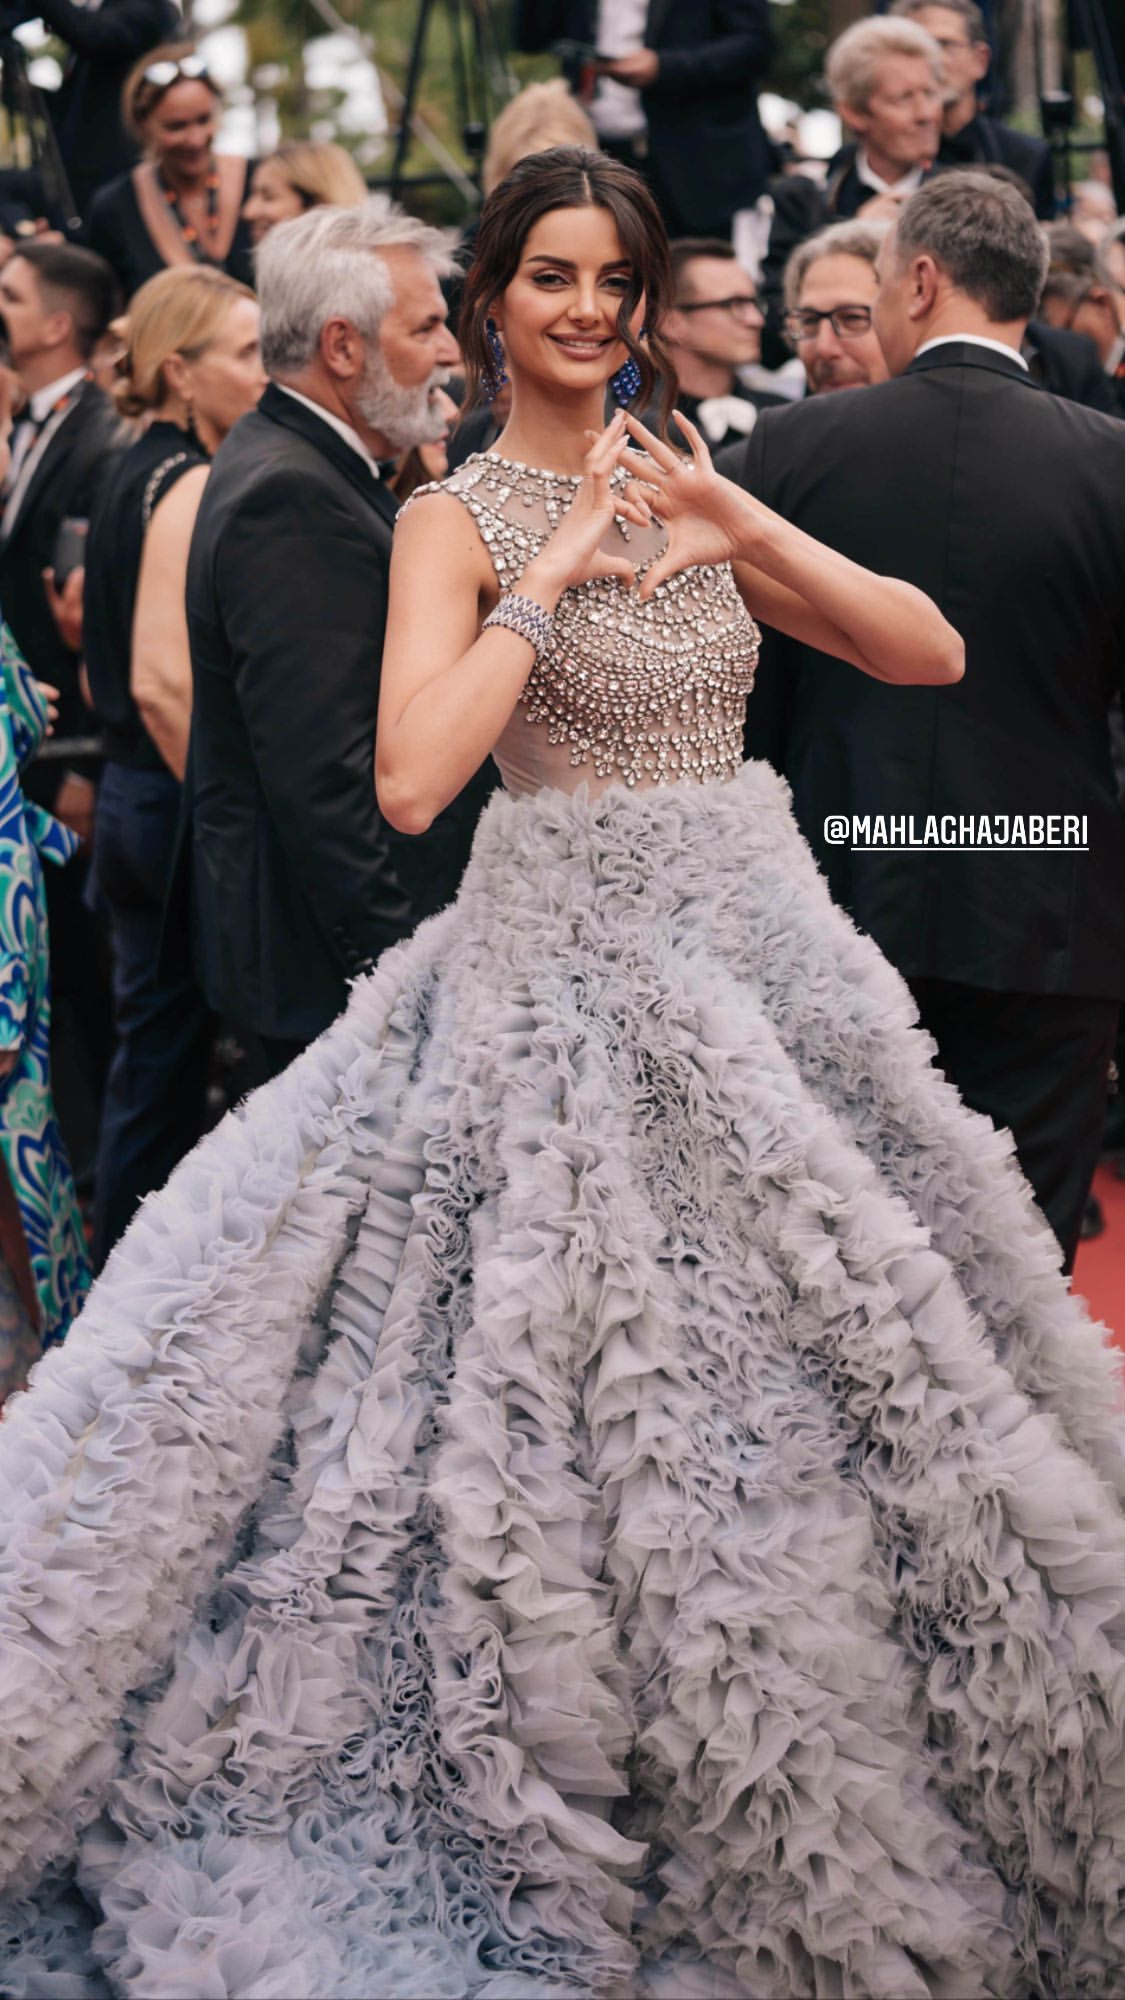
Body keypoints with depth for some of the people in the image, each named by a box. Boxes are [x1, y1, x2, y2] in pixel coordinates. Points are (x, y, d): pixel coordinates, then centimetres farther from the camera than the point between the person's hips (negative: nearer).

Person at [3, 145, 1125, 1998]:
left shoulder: (684, 491, 10)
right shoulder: (458, 519, -5)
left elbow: (933, 653, 3)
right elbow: (411, 780, -21)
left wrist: (738, 521, -8)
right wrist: (555, 571, -17)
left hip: (761, 945, 6)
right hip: (568, 965, -6)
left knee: (788, 1398, 12)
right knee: (597, 1417, 0)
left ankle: (784, 1827, 30)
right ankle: (579, 1839, 19)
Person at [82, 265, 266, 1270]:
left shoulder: (135, 474, 12)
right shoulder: (194, 485, -16)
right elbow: (162, 680, -25)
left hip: (131, 799, 9)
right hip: (186, 807, -9)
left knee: (153, 1064, 14)